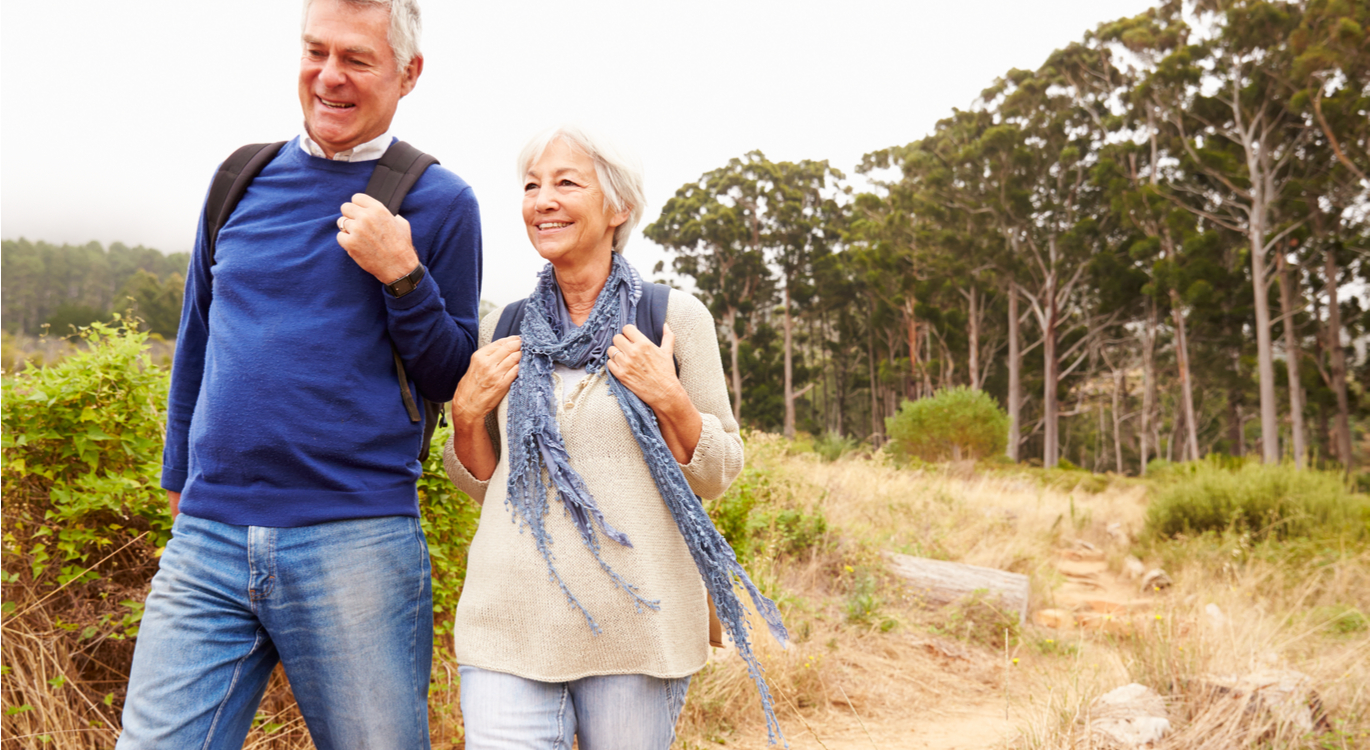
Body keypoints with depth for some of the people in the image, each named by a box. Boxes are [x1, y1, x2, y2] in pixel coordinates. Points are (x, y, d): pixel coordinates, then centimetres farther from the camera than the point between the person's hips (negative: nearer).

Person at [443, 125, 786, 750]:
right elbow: (482, 484, 15)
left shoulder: (676, 317, -1)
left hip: (636, 622, -2)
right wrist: (467, 411, -3)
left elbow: (717, 475, 1)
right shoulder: (503, 328, 7)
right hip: (512, 620, 2)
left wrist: (668, 397, -14)